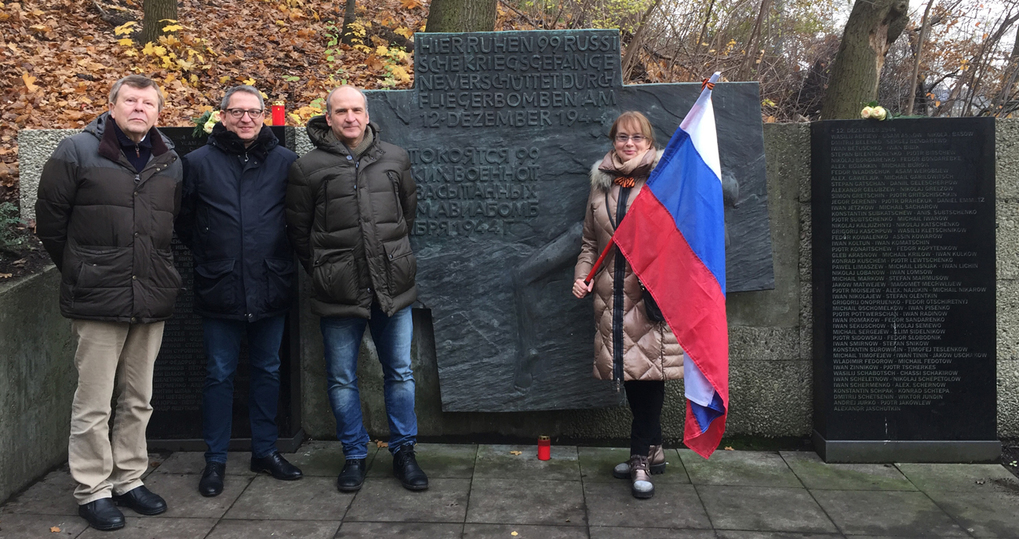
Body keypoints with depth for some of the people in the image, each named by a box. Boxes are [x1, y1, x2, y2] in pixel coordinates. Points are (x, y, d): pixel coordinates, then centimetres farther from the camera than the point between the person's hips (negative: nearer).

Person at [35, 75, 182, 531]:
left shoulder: (171, 163, 10)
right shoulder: (77, 152, -3)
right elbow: (50, 220, 2)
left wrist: (158, 271, 14)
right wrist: (80, 271, 8)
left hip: (153, 300, 5)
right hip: (97, 301, -4)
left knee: (138, 400, 13)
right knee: (93, 403, 2)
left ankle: (128, 479, 27)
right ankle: (92, 490, 16)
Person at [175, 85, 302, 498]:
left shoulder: (286, 162, 2)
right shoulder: (199, 162, 0)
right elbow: (183, 220, 9)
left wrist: (281, 255, 7)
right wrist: (207, 256, 7)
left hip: (272, 288, 1)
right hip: (220, 289, -1)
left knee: (267, 371, 13)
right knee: (219, 374, 7)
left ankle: (265, 450, 27)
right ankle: (215, 459, 19)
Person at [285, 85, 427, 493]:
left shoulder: (395, 159, 7)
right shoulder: (309, 167, -2)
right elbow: (298, 230, 5)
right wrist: (323, 270, 6)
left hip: (392, 287, 2)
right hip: (339, 292, -2)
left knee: (400, 373, 9)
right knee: (342, 379, 8)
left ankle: (404, 452, 24)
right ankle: (354, 456, 24)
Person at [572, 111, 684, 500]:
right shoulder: (602, 183, 15)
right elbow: (590, 240, 19)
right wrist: (582, 276, 5)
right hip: (612, 295, 5)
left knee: (649, 372, -7)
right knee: (630, 373, 7)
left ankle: (641, 459, 5)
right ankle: (652, 452, 22)